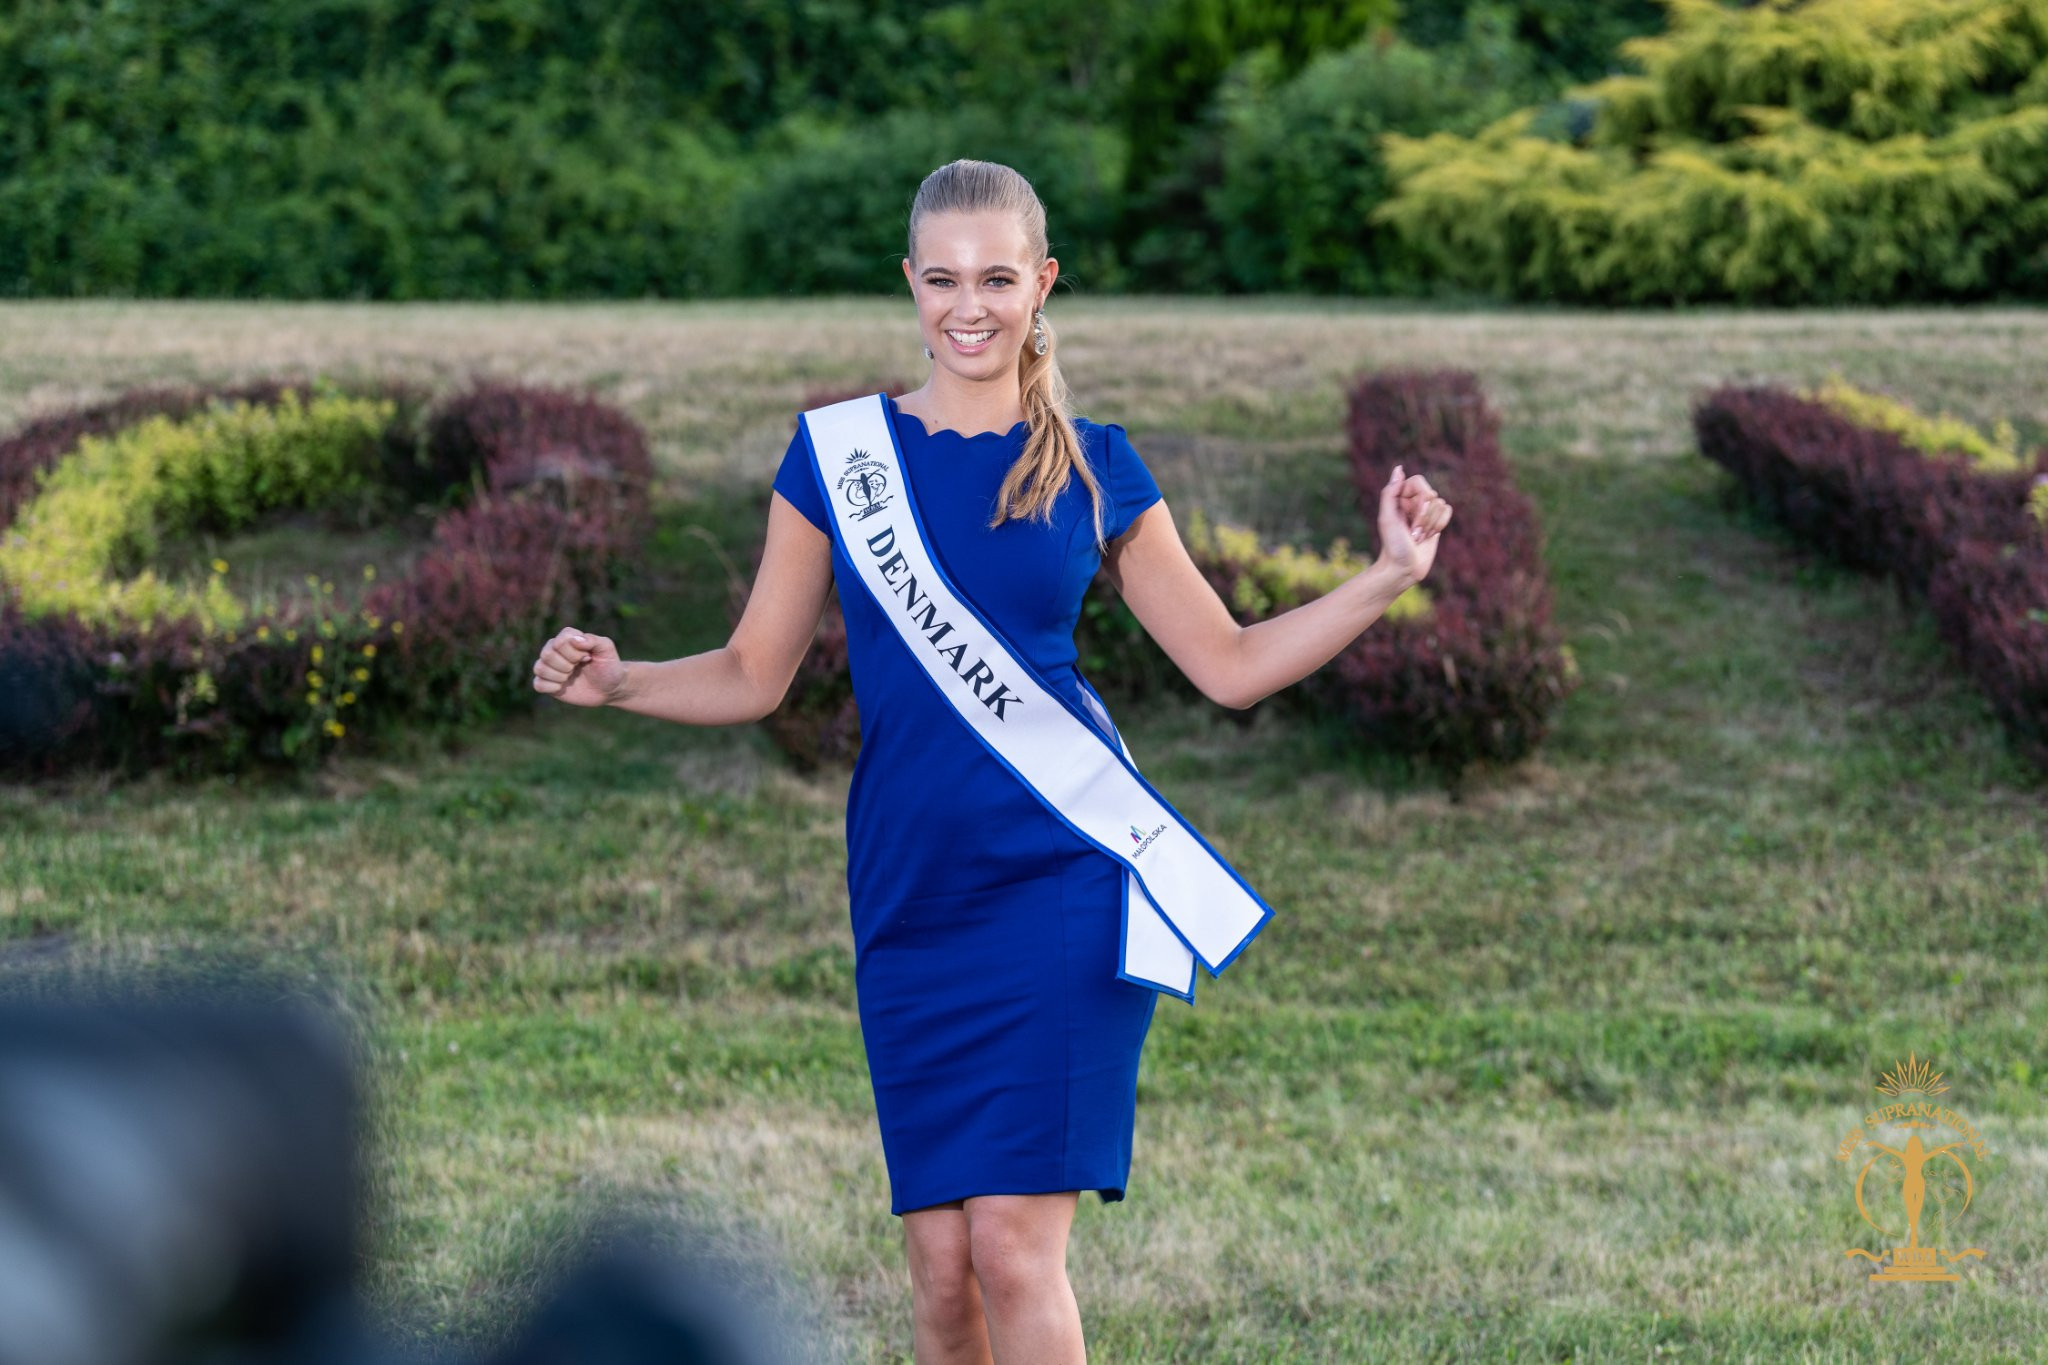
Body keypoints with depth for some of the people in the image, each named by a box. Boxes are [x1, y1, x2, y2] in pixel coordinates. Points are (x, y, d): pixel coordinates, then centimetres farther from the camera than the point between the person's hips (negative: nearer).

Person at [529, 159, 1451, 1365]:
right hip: (909, 894, 2)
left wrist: (1391, 576, 0)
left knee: (1015, 1247, -11)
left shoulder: (1094, 468, 6)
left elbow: (1231, 664, 10)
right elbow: (755, 676, 9)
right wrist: (614, 679, -8)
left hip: (1065, 881, -2)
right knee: (940, 1265, 2)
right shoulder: (838, 453, 6)